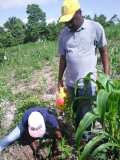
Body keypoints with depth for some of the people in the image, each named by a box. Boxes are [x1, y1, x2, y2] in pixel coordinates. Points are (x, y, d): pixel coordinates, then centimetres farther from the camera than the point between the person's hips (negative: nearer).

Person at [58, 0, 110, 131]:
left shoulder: (95, 28, -8)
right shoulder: (63, 34, 2)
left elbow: (104, 52, 0)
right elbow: (63, 58, 10)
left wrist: (107, 76, -4)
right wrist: (60, 80, 11)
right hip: (70, 82, 4)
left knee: (85, 114, 3)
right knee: (75, 112, 17)